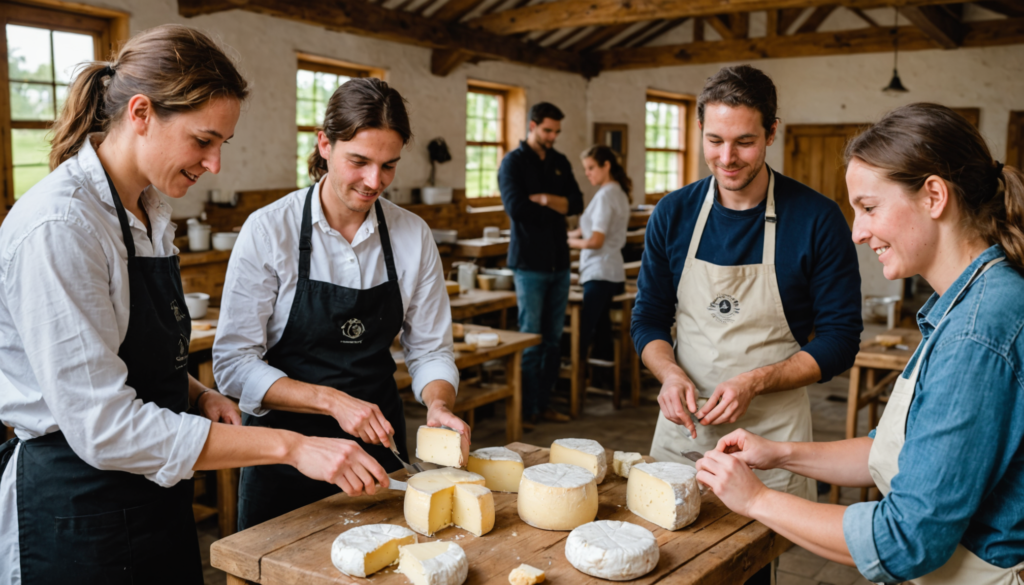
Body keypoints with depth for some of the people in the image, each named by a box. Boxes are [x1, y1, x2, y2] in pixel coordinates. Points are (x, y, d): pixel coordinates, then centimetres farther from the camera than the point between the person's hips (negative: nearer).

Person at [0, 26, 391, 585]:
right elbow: (103, 427, -26)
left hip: (157, 495, 8)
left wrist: (198, 394, -3)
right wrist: (289, 446, -27)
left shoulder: (151, 212, 6)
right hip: (76, 513, -8)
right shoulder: (57, 227, -22)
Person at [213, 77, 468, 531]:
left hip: (379, 443, 3)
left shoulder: (414, 236, -5)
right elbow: (234, 363, -14)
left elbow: (430, 349, 2)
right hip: (286, 449, -3)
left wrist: (439, 404, -18)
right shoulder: (269, 230, -13)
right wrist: (333, 401, -24)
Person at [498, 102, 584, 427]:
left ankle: (544, 402, 18)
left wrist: (544, 198, -12)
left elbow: (576, 204, 3)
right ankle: (527, 409, 4)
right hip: (530, 263, -6)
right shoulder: (513, 162, -3)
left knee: (554, 339, 9)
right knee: (531, 340, -3)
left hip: (559, 262, 6)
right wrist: (557, 206, -4)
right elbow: (516, 208, -17)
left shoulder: (560, 162, 14)